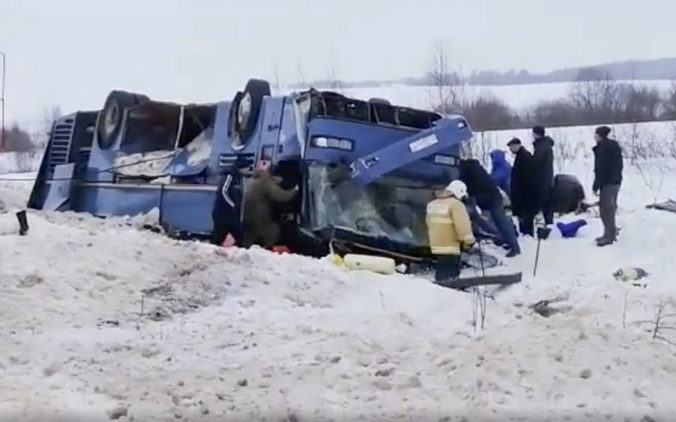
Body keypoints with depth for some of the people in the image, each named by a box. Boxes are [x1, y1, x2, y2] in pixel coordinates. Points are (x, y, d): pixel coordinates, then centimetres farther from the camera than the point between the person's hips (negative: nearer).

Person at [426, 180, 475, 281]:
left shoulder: (433, 204, 14)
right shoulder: (456, 204, -13)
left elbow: (430, 224, 20)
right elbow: (462, 225, -19)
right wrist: (469, 241, -10)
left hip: (437, 245, 9)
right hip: (450, 246, -9)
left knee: (441, 270, 18)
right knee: (450, 272, -8)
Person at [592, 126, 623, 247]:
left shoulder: (601, 149, -18)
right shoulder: (615, 146, 12)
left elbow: (599, 169, -19)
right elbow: (620, 165, 17)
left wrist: (595, 186, -15)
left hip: (607, 183, -10)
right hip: (616, 181, 10)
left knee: (606, 209, -4)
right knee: (611, 207, 18)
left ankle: (609, 235, -1)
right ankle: (611, 233, 26)